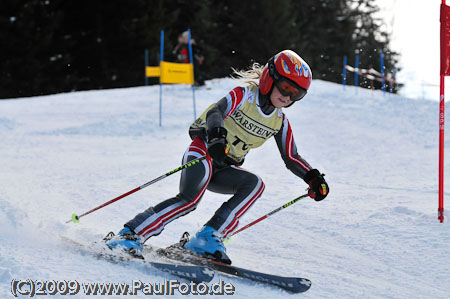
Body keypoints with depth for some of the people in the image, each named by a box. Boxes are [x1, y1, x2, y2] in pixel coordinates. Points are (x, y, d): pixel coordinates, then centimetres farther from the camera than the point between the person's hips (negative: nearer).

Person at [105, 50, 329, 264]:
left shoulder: (280, 122, 9)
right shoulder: (243, 95, -10)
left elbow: (291, 158, 16)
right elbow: (215, 112, -28)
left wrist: (313, 177, -1)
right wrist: (216, 135, -49)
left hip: (226, 170, 6)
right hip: (203, 152, -6)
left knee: (254, 184, -24)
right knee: (190, 198, -32)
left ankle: (208, 238, -29)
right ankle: (130, 234, -32)